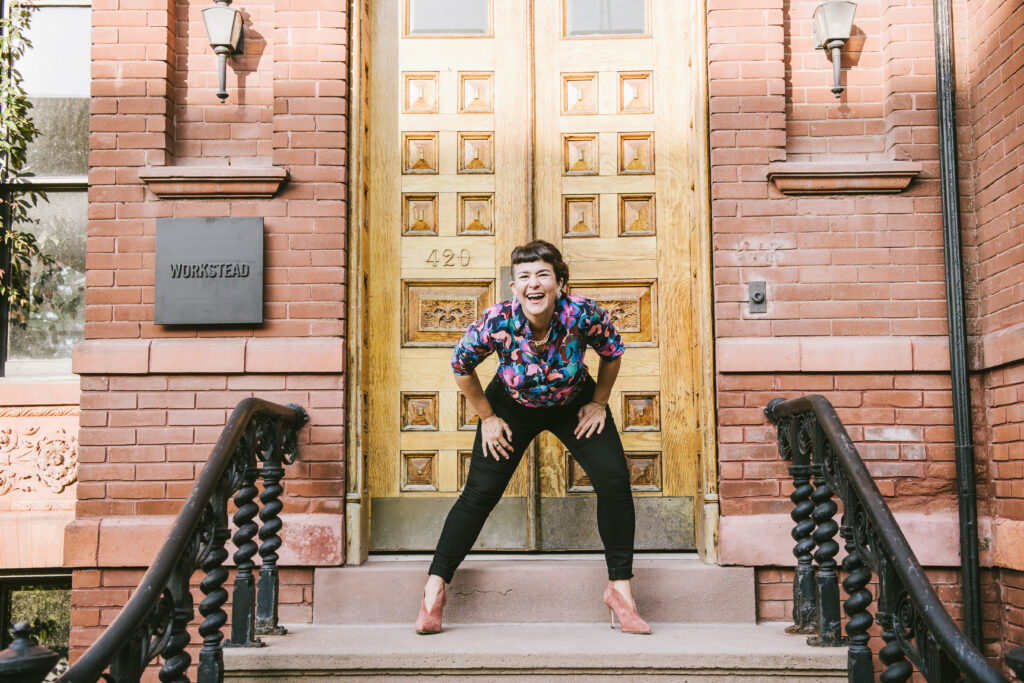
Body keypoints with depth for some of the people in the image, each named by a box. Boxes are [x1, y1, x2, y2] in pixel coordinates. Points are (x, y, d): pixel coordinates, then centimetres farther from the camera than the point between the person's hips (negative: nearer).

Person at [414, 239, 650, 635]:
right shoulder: (497, 322, -31)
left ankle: (620, 588, 1)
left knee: (614, 480, -12)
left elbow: (612, 351, -8)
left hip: (573, 405, 1)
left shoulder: (582, 314, -31)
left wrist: (599, 403, -4)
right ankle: (435, 586, 8)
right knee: (479, 494, -4)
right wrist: (487, 417, -6)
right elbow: (461, 366, -12)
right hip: (513, 408, -1)